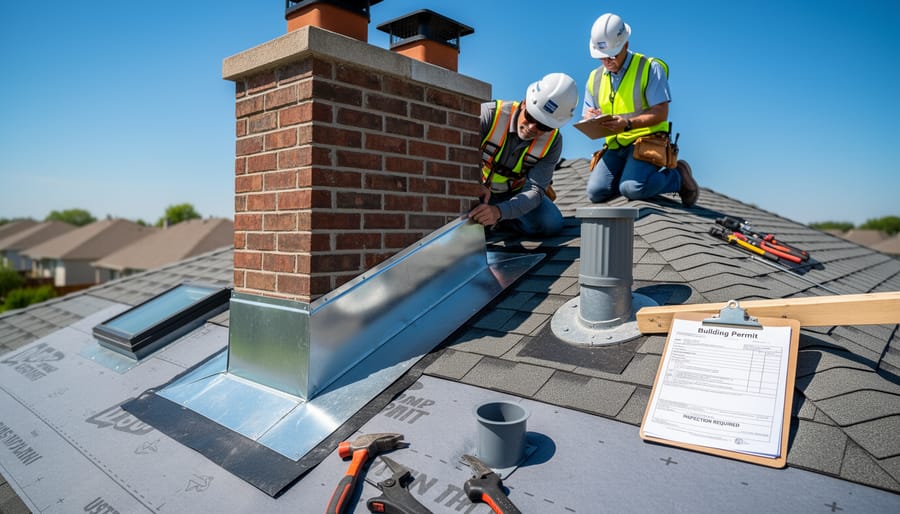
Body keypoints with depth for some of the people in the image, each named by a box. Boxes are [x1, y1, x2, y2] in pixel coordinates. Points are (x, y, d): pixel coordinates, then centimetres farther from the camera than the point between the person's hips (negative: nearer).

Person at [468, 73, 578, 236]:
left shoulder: (552, 142, -18)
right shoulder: (490, 114, -26)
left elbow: (535, 189, -26)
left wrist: (499, 212, -45)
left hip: (514, 193, 2)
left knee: (551, 223, -22)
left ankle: (500, 219, 1)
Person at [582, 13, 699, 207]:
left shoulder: (650, 68, -3)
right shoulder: (595, 78, 12)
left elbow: (661, 113, -12)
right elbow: (587, 116, 13)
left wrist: (628, 124, -28)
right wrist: (590, 119, -14)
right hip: (614, 146, 5)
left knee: (632, 189, -29)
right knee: (596, 192, -17)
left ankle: (678, 176, 1)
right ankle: (632, 177, 13)